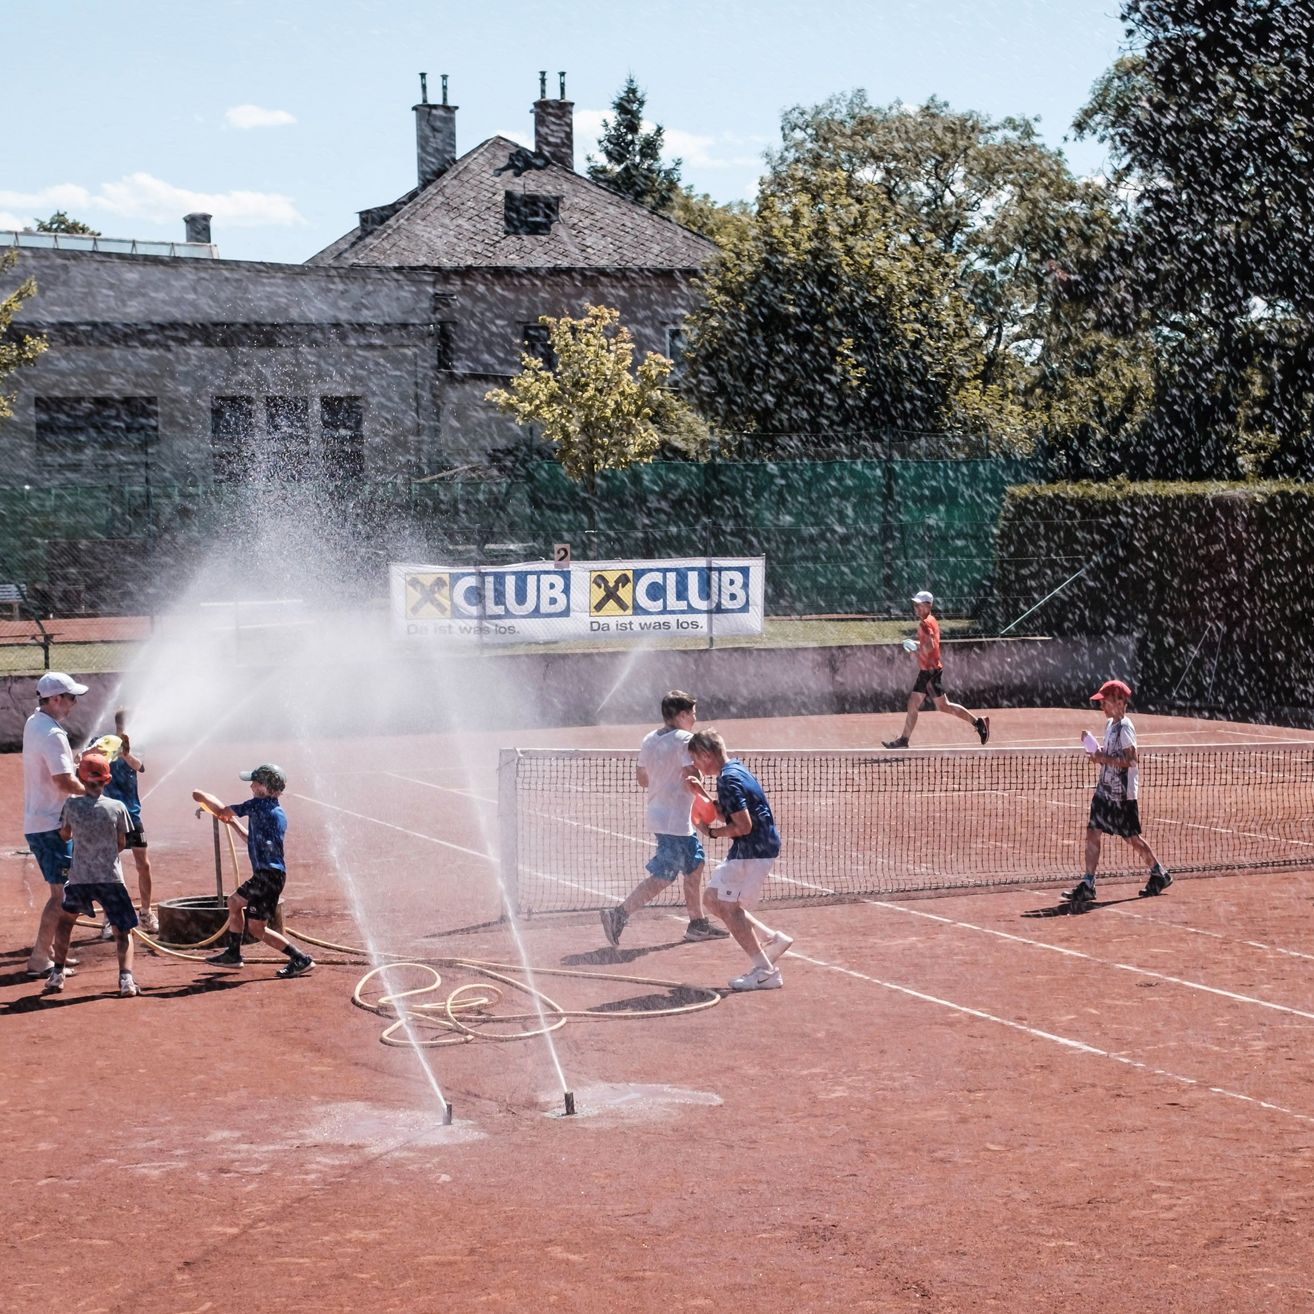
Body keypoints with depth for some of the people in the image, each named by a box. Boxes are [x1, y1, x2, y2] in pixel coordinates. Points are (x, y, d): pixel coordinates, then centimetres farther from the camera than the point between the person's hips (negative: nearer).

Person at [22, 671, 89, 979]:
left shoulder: (33, 724, 12)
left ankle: (46, 949, 25)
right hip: (51, 825, -10)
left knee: (59, 890, 20)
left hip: (36, 822, 10)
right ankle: (40, 959, -7)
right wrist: (90, 791, -10)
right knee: (61, 893, -7)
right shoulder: (53, 734, -19)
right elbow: (64, 781, -26)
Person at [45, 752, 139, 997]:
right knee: (122, 930, 8)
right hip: (111, 878, -1)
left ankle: (57, 974, 22)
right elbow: (121, 844, 6)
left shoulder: (72, 805, -4)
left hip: (79, 878, 1)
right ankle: (126, 977, -14)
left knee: (65, 919, 27)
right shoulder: (117, 807, -4)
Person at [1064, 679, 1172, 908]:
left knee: (1132, 838, 4)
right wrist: (1099, 755, 3)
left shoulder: (1125, 728, -16)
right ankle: (1087, 885, 2)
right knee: (1093, 833, 1)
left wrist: (1104, 759, -23)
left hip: (1122, 794, -9)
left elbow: (1130, 760, -23)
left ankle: (1160, 874, 22)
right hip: (1105, 791, 9)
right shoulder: (1110, 724, 11)